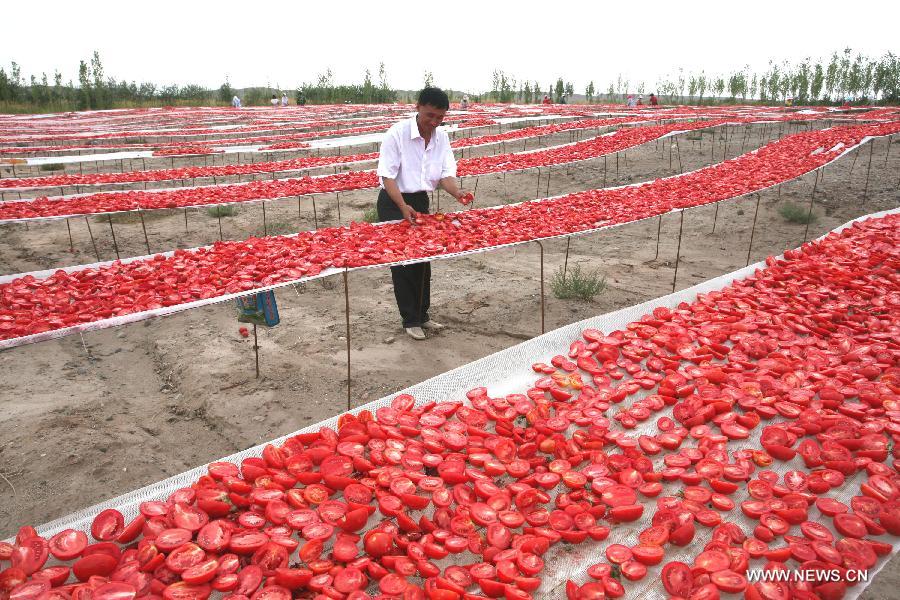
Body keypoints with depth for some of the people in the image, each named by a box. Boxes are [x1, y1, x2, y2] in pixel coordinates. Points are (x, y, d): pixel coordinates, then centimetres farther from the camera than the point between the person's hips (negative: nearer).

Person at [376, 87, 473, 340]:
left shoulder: (442, 137, -1)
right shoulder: (397, 133, -19)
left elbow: (446, 173, -7)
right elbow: (387, 175, -21)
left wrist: (457, 193, -28)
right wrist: (403, 207, -33)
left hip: (421, 201, 6)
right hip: (393, 202, -6)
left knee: (423, 258, 11)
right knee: (403, 261, -2)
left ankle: (422, 314, 25)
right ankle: (410, 320, 10)